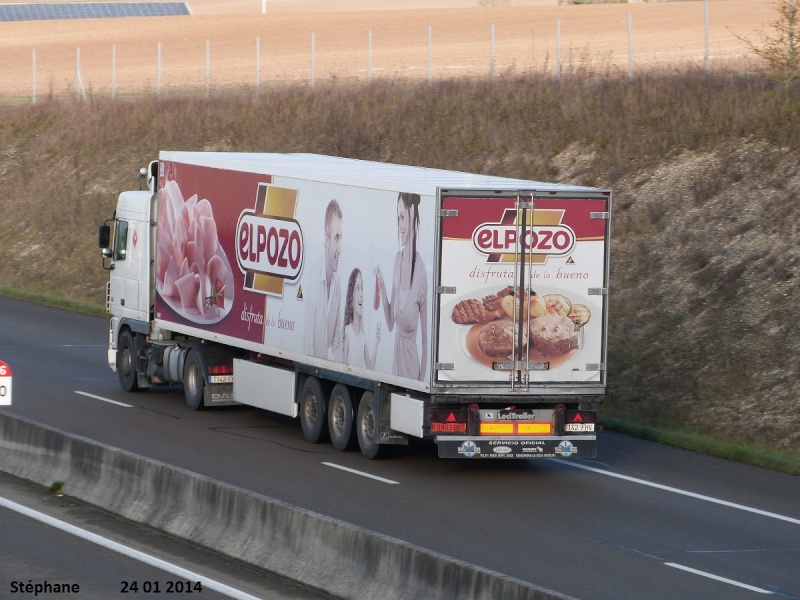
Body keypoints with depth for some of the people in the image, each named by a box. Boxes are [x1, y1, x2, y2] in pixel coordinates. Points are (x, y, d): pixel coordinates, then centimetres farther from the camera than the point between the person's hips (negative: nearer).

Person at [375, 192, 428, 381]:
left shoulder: (421, 269, -16)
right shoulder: (398, 259, 5)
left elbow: (426, 339, -13)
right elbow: (391, 322, 11)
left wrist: (421, 379, -13)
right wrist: (382, 285, -2)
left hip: (412, 357, -7)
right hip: (396, 349, 7)